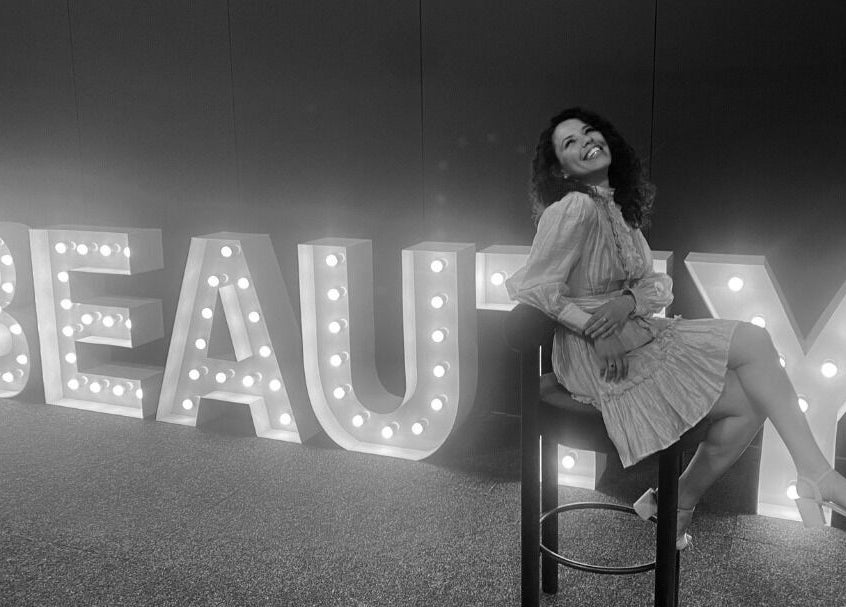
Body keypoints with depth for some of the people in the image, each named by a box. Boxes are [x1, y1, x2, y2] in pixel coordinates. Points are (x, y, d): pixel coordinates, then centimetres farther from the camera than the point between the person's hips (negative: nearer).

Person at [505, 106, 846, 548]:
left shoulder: (619, 208, 14)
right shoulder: (575, 208, -13)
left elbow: (659, 285, 10)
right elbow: (530, 287, -15)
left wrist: (631, 300, -13)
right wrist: (596, 329, -19)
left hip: (638, 333, 8)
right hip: (594, 357, -8)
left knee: (752, 403, -5)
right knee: (753, 342, -14)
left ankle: (675, 505, 10)